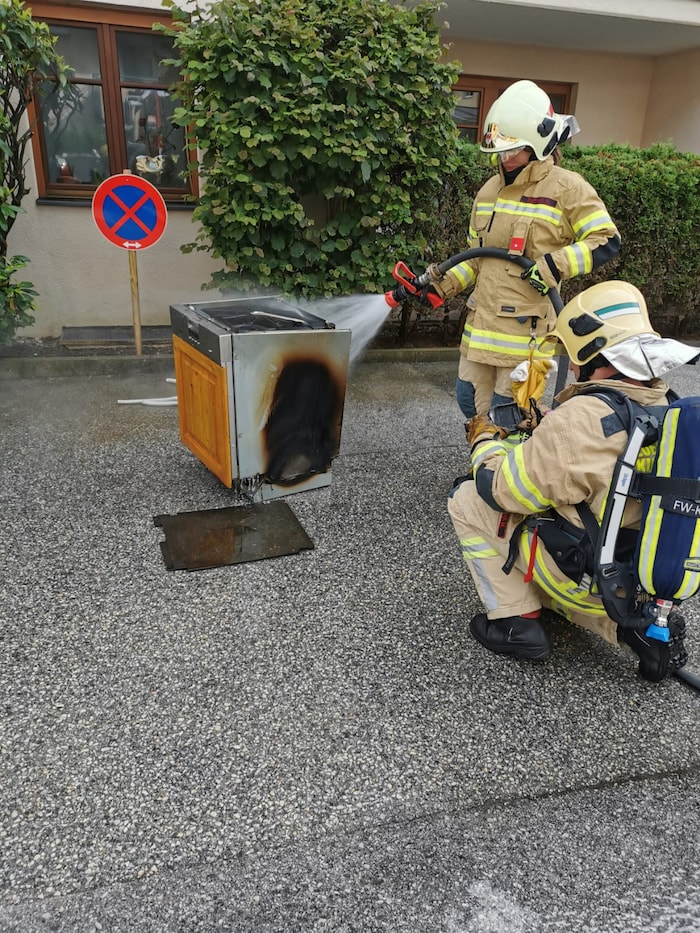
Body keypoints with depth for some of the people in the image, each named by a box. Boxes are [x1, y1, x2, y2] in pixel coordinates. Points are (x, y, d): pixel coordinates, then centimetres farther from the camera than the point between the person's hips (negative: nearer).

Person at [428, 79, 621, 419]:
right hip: (482, 320, 7)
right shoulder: (489, 190, 14)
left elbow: (606, 241, -7)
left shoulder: (566, 188, -6)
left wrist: (556, 265, -19)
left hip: (526, 325, -7)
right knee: (470, 399, 12)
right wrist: (446, 283, 5)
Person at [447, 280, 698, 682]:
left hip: (591, 580, -7)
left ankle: (516, 622, 6)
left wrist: (485, 440, 3)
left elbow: (499, 489, -16)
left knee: (467, 500, 0)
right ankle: (639, 625, 15)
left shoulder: (580, 420, -28)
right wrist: (546, 433, 13)